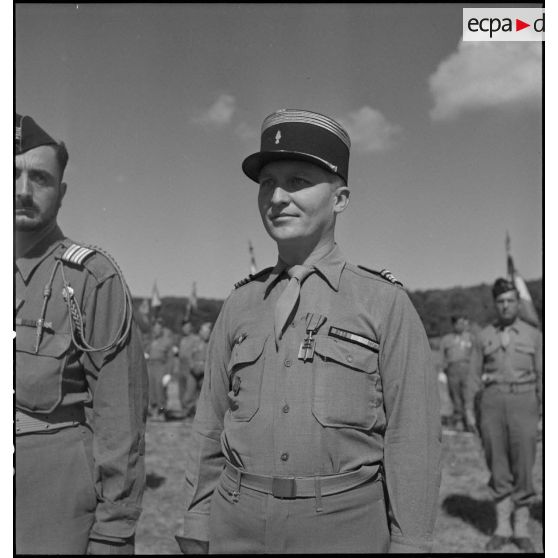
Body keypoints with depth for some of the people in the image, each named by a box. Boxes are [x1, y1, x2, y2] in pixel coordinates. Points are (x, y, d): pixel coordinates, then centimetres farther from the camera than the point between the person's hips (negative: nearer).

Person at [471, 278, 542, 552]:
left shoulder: (533, 335, 7)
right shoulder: (484, 336, 9)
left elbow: (541, 375, 6)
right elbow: (476, 375, 10)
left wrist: (543, 412, 0)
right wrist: (477, 414, 6)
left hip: (523, 400, -1)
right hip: (491, 401, 1)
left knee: (523, 465, 1)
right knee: (498, 466, 3)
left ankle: (521, 529, 14)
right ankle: (502, 527, 13)